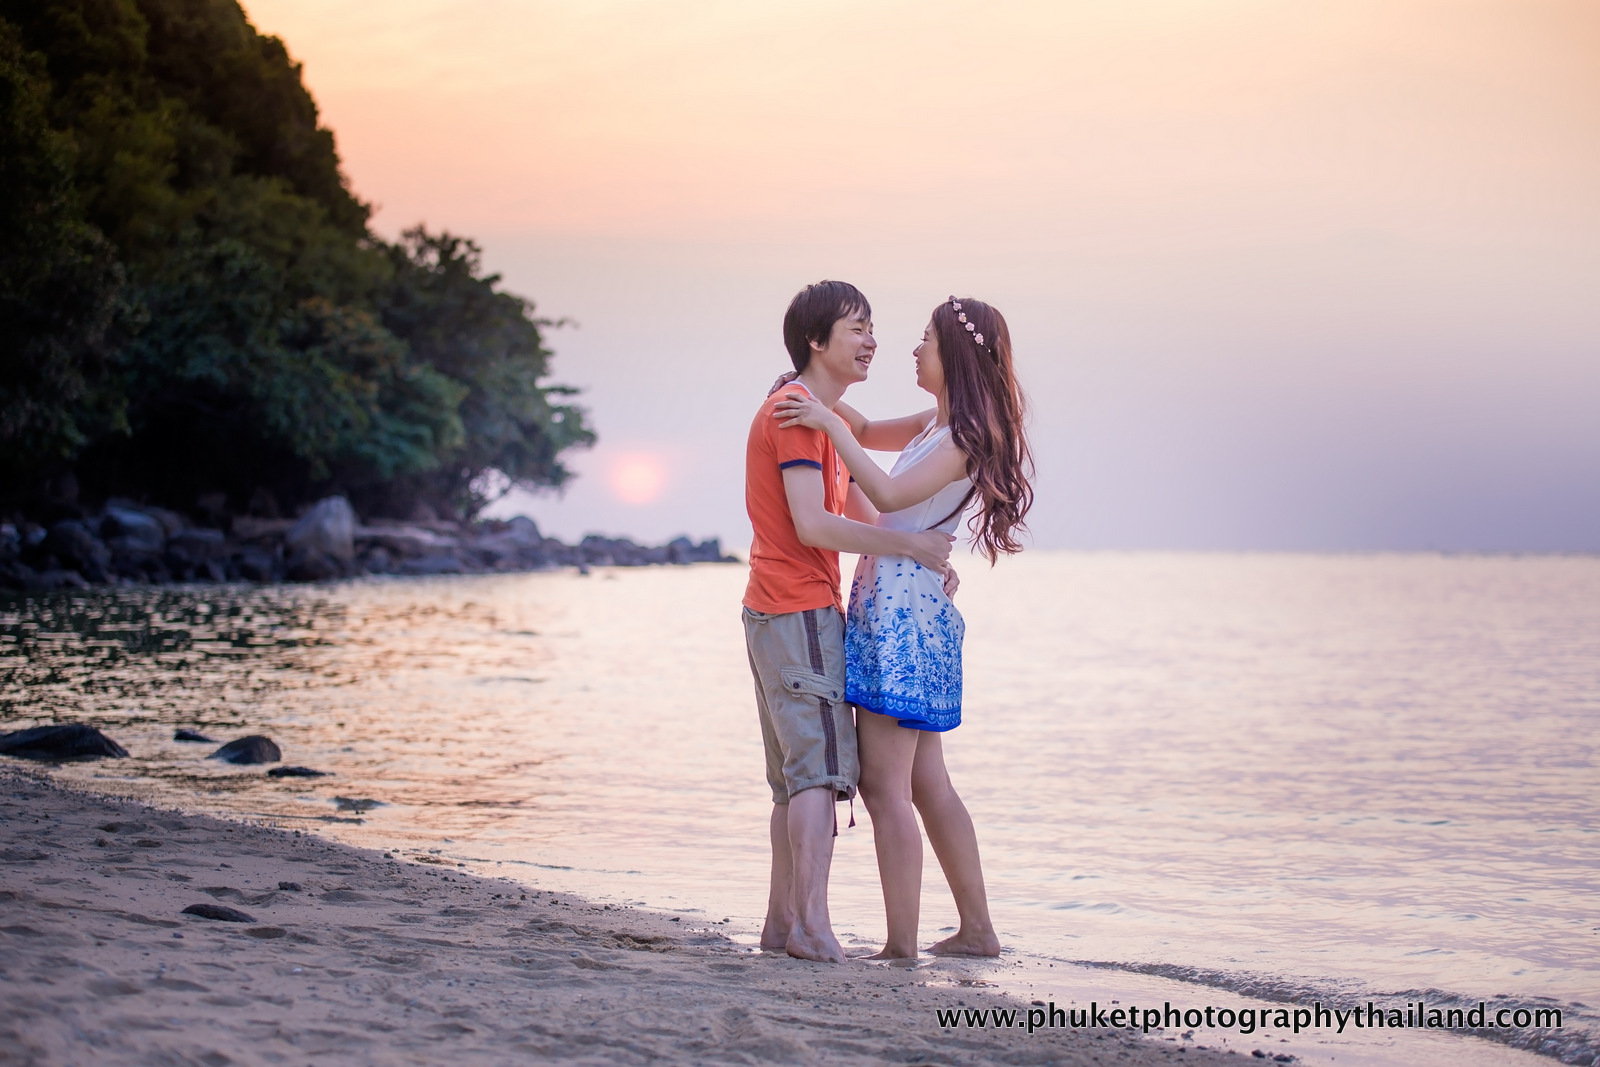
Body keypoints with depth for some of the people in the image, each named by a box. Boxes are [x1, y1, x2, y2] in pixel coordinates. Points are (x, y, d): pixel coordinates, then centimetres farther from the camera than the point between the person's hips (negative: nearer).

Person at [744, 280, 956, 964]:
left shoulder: (825, 418, 22)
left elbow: (867, 515, 20)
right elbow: (812, 526, -21)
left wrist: (928, 561, 4)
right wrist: (908, 544, -15)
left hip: (773, 616, 11)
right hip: (801, 612, -11)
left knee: (796, 776, 11)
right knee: (821, 767, -14)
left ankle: (782, 921, 13)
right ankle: (812, 925, -18)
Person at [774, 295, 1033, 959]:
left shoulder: (967, 435, -14)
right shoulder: (941, 425, 15)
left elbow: (889, 494, -26)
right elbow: (869, 433, 32)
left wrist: (829, 423, -21)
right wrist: (818, 397, 16)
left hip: (902, 610, -10)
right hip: (892, 603, 10)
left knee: (887, 788, -9)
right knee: (926, 782, 14)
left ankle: (901, 946, -7)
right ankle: (977, 930, 21)